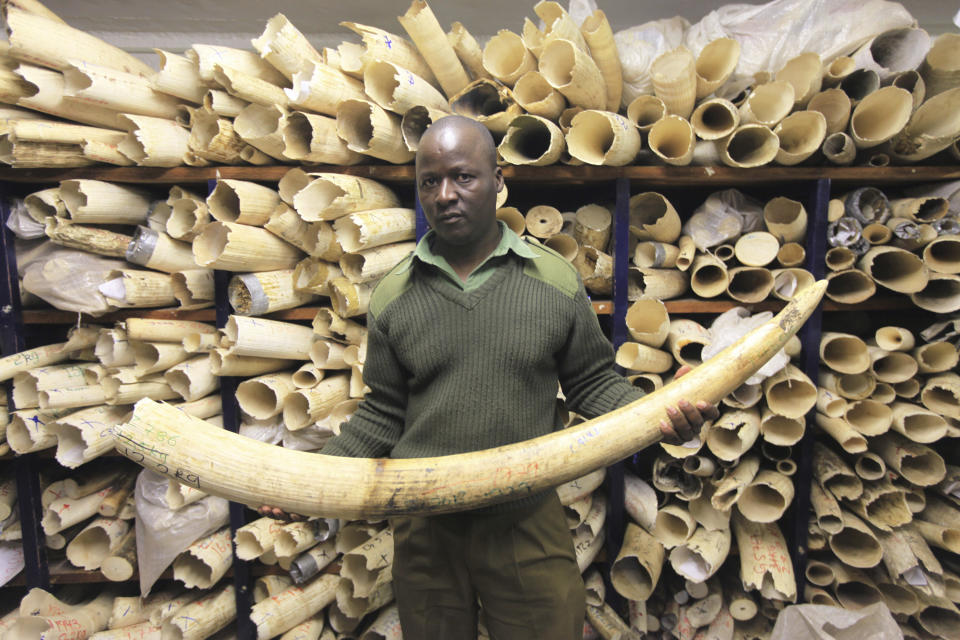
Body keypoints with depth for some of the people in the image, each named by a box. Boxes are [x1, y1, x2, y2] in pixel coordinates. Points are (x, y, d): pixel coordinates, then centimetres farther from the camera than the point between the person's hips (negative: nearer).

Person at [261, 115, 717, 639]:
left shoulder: (556, 281, -5)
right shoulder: (392, 296, -2)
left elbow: (592, 383, 3)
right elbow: (383, 413, 4)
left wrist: (659, 416, -14)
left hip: (528, 524, -1)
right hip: (424, 531, 2)